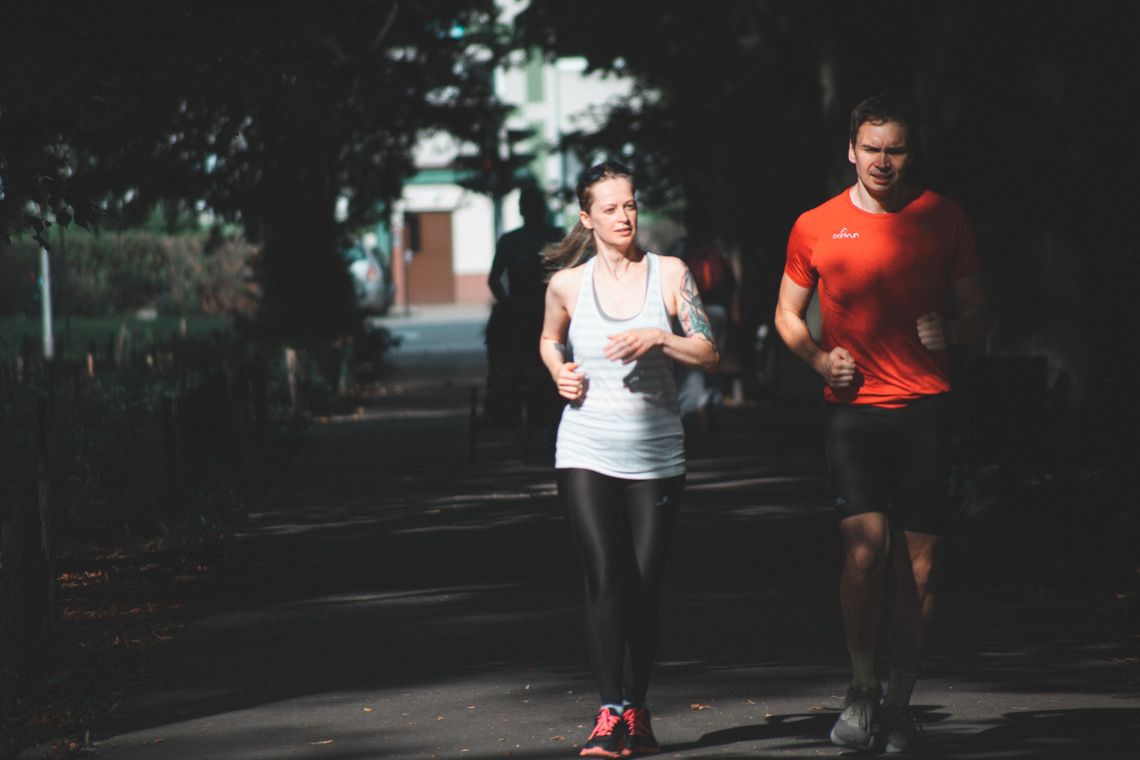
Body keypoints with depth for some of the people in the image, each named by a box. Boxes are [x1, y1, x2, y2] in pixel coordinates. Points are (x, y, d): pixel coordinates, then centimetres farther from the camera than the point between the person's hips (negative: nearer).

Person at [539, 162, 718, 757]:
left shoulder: (669, 274, 1)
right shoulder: (567, 284, 3)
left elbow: (709, 352, -1)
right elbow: (549, 340, 23)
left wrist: (659, 338, -17)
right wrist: (559, 373, 2)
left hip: (656, 456, 1)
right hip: (586, 454, -1)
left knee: (643, 586, 4)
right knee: (604, 577, -14)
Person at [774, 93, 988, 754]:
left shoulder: (943, 217, 6)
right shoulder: (816, 227, 5)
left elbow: (978, 312, 12)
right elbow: (788, 313, 16)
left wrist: (950, 333, -10)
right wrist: (818, 357, -3)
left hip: (926, 407, 1)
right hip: (852, 406, -1)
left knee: (918, 563, 3)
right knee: (865, 547, -16)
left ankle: (901, 700, 17)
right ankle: (862, 687, 3)